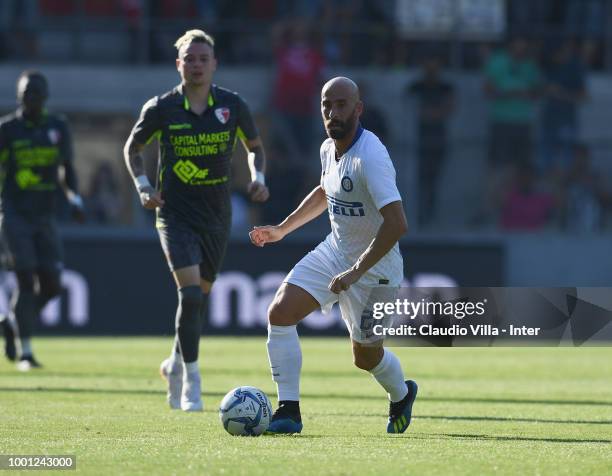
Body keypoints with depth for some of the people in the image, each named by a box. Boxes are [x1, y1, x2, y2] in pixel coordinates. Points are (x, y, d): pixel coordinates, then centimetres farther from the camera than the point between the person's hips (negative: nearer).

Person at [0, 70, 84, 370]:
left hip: (44, 218, 5)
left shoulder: (58, 128, 7)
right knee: (26, 281, -12)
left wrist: (75, 199, 2)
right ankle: (25, 352, -6)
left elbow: (66, 169, 17)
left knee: (51, 285, 0)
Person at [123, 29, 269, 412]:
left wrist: (258, 178, -4)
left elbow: (255, 146, 14)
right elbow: (132, 148, 9)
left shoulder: (233, 106, -2)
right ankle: (191, 382, -10)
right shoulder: (161, 108, -6)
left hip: (217, 215, 3)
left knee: (200, 295, 13)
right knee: (190, 292, -18)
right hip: (175, 213, -3)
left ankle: (176, 365, 37)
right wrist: (143, 186, -5)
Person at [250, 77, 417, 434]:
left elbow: (396, 224, -36)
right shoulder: (329, 149, 0)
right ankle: (289, 412, -8)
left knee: (366, 356, 10)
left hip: (374, 269, -7)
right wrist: (282, 229, 21)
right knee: (280, 313, -13)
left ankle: (401, 394, 46)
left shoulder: (371, 157, -28)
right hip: (333, 253, 7)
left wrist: (355, 272, -36)